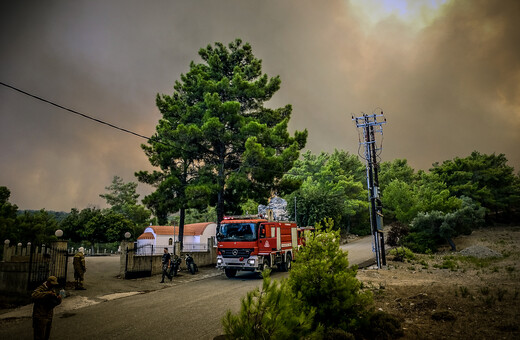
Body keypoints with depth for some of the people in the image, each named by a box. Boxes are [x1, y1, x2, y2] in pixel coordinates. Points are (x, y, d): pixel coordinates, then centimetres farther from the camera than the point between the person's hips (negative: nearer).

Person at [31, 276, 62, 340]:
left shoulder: (52, 290, 10)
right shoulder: (40, 289, -14)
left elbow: (56, 302, 9)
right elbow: (33, 296, -37)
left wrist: (59, 299, -15)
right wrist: (48, 293, -41)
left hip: (49, 317, 8)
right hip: (40, 317, -8)